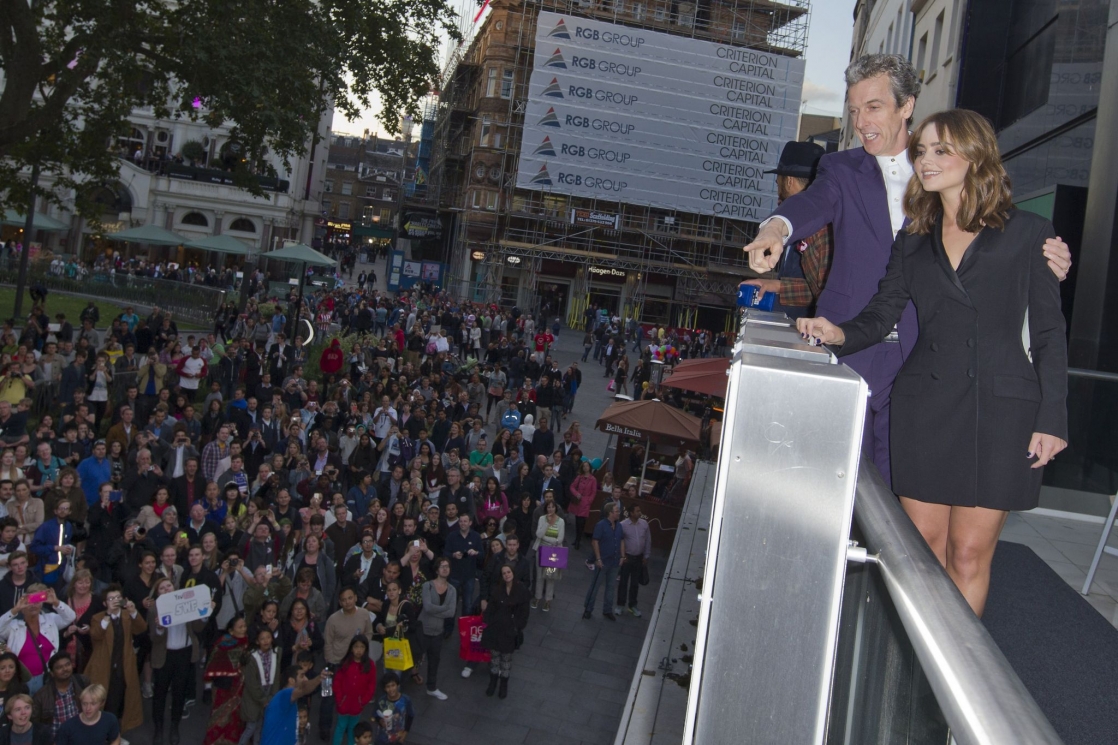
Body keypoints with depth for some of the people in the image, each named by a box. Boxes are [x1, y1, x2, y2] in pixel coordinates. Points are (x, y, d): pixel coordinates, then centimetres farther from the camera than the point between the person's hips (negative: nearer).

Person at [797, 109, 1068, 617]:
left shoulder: (1028, 233, 4)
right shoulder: (914, 243, 14)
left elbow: (1049, 332, 3)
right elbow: (881, 314, 8)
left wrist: (1051, 419, -4)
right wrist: (839, 334, -14)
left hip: (1000, 407, -3)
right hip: (926, 403, 3)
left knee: (969, 552, 0)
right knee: (923, 543, 6)